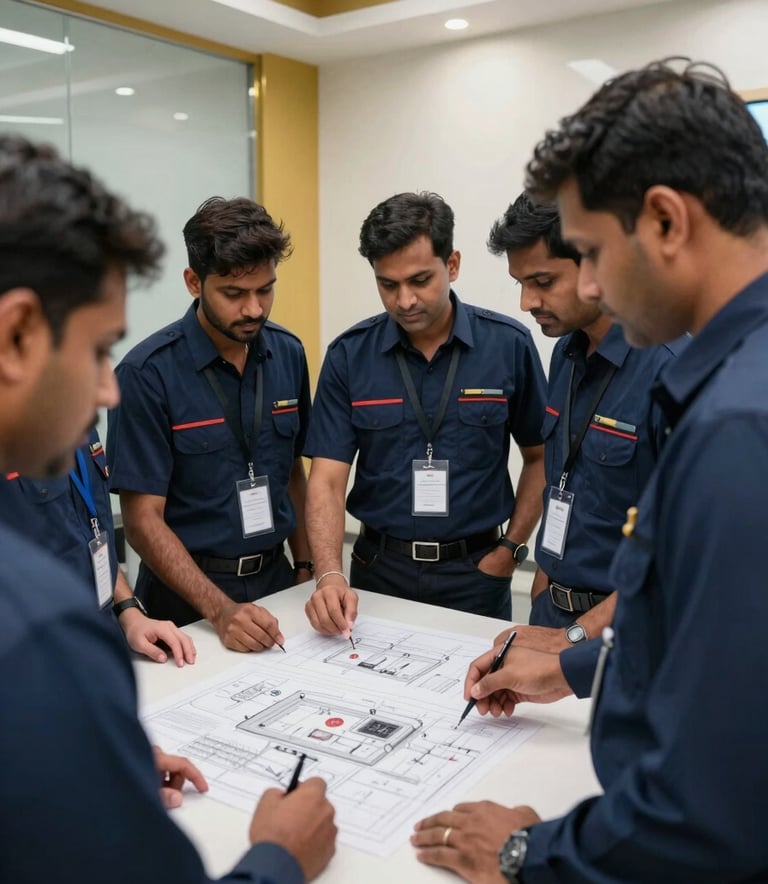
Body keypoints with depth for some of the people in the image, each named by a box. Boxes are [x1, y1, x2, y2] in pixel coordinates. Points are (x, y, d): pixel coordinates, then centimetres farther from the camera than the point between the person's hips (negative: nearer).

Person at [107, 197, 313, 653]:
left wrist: (306, 566, 4)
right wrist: (220, 609, -25)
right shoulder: (147, 373, -17)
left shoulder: (288, 354, -3)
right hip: (189, 594, -4)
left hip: (276, 578, 5)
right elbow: (143, 518, -17)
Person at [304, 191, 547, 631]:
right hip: (380, 568, 1)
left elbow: (542, 457, 3)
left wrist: (510, 550, -3)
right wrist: (330, 574, -23)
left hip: (475, 572, 0)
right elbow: (327, 478, -9)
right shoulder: (349, 355, -6)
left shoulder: (508, 345, -8)